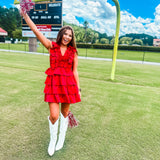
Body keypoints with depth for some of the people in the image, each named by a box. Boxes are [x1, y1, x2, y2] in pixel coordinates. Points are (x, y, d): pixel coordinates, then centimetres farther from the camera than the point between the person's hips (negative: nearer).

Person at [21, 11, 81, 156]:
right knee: (54, 116, -5)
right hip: (53, 83, -1)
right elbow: (36, 31, 0)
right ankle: (53, 140, 27)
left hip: (68, 84, 1)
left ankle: (61, 139, 37)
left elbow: (75, 71, 6)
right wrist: (25, 15, -6)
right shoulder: (51, 46, 5)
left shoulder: (73, 51, 6)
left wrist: (78, 88, 6)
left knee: (65, 113, 12)